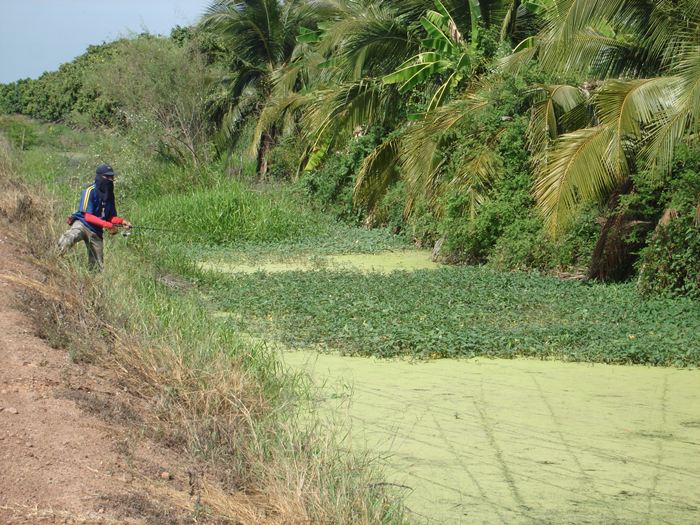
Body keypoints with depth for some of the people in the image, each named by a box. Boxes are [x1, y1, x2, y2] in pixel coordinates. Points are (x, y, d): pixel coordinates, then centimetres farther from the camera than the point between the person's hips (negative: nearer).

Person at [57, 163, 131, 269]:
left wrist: (122, 221, -7)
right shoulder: (90, 191, -10)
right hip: (82, 224, -6)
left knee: (98, 266, 7)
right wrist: (107, 225, -24)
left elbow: (111, 217, 15)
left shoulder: (109, 195, 10)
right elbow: (88, 216, -16)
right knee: (70, 238, -42)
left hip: (96, 232, 6)